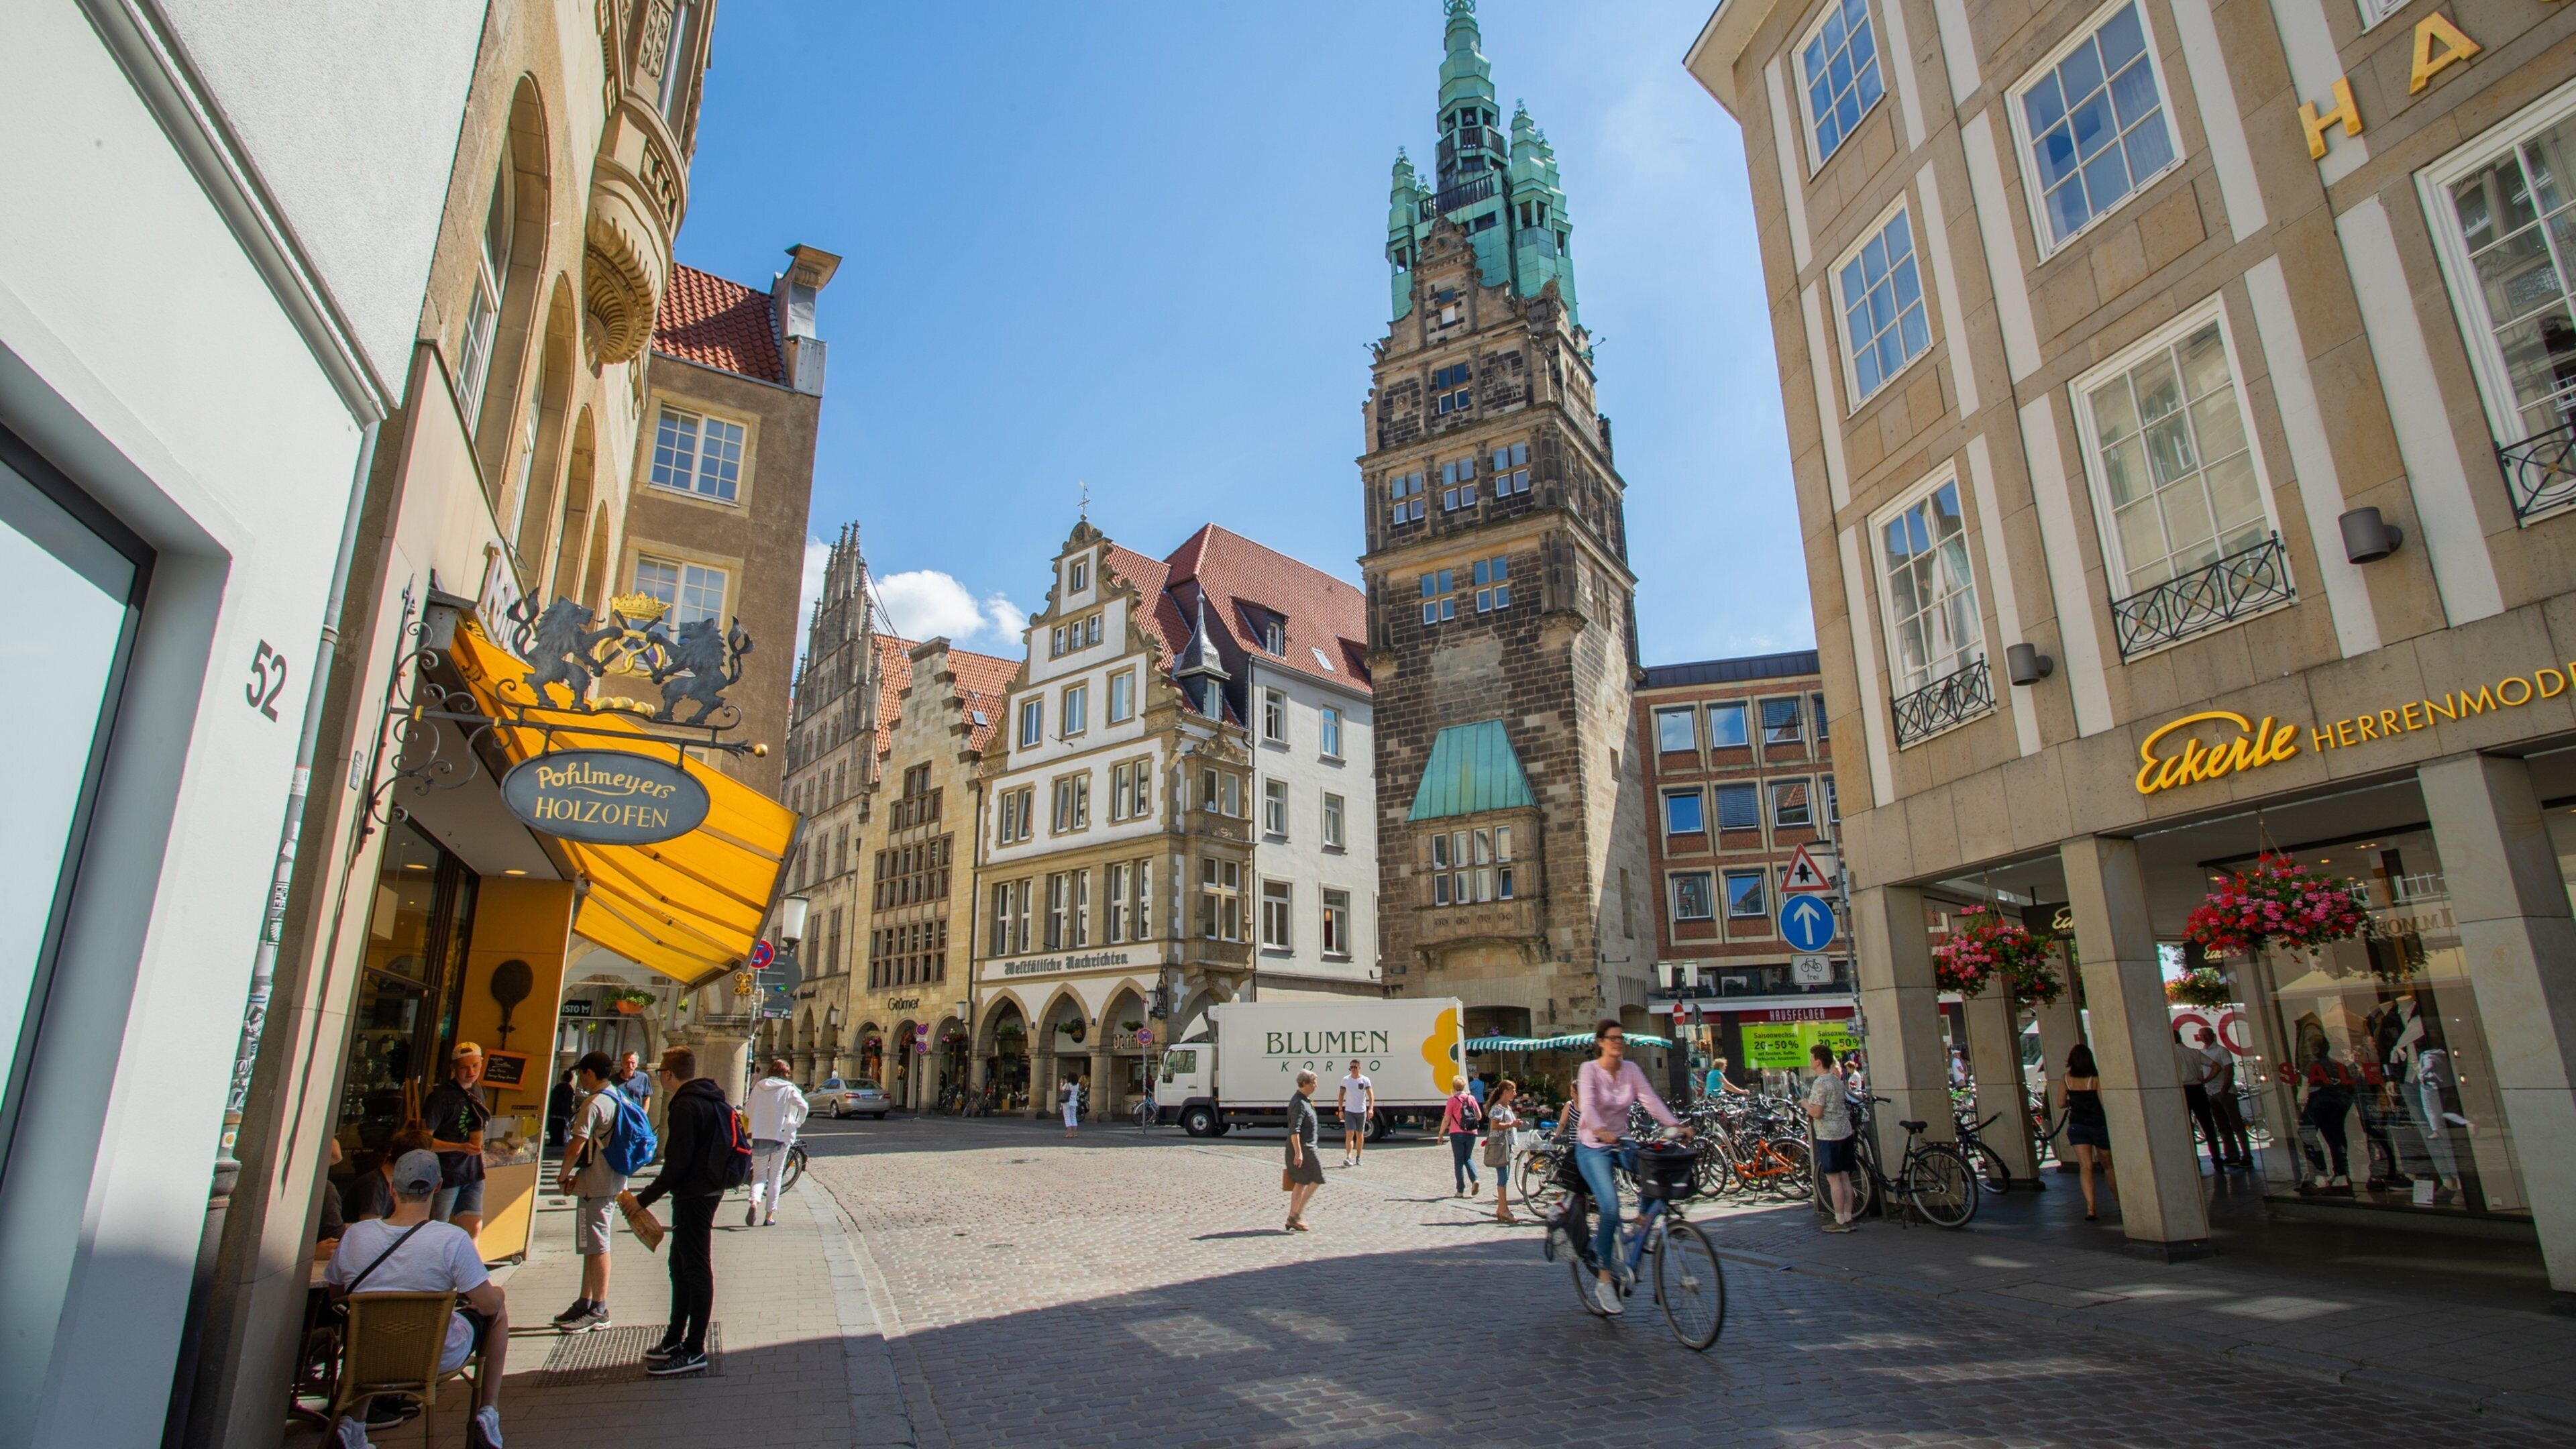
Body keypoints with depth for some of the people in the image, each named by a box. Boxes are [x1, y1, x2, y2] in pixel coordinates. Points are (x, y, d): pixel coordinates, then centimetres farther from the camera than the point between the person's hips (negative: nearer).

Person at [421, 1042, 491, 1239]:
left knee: (473, 1228, 5)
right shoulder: (441, 1095, -14)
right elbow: (424, 1139, -17)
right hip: (445, 1175, -6)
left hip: (473, 1172, 6)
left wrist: (478, 1149, 11)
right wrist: (460, 1148, -25)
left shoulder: (477, 1090, 8)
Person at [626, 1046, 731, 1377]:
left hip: (693, 1196, -10)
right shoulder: (712, 1100, 13)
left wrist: (645, 1198, -14)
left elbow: (677, 1163, -22)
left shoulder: (686, 1107, -18)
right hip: (708, 1189, 10)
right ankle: (675, 1340, 31)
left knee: (696, 1269, -4)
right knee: (681, 1265, 19)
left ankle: (694, 1351, 3)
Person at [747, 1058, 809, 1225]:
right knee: (775, 1178, 9)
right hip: (781, 1136, -2)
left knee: (759, 1175, 11)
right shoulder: (788, 1089, -6)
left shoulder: (758, 1087, 4)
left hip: (759, 1136, 2)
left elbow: (749, 1111, 10)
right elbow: (803, 1106, -18)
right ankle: (769, 1216, 10)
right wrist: (798, 1123, -2)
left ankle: (754, 1203, -16)